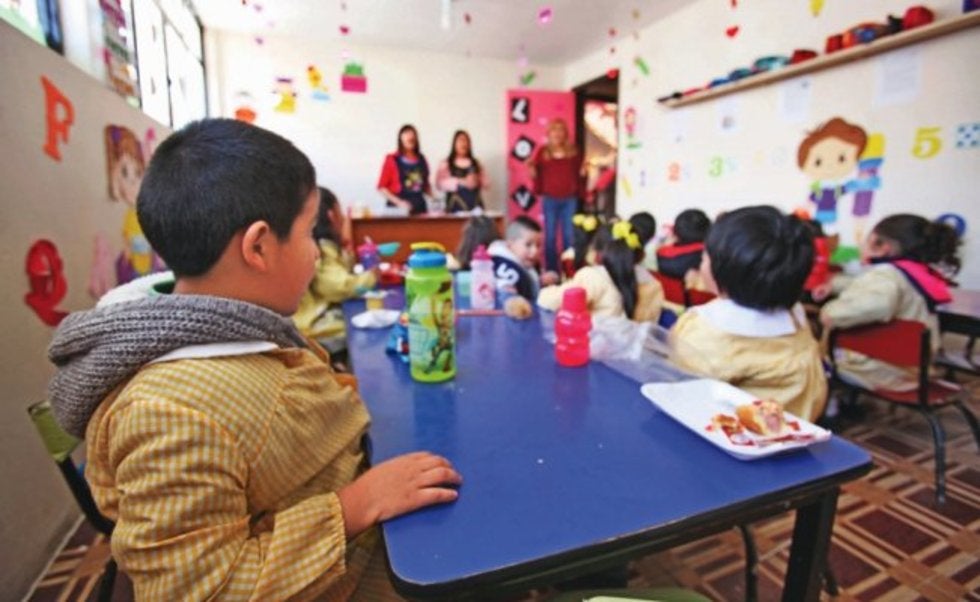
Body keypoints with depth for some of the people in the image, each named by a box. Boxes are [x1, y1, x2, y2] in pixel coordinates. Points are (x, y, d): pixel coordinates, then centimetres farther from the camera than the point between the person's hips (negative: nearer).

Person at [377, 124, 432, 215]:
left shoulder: (421, 159, 11)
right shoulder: (392, 160, -1)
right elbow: (381, 187, -1)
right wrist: (398, 202, -12)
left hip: (419, 206, 4)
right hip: (398, 208, -4)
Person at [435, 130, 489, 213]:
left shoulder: (475, 163, 16)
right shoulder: (445, 164, 6)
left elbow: (486, 184, 12)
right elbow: (440, 184, -9)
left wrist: (477, 181, -10)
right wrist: (462, 182, -16)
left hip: (475, 206, 3)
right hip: (456, 208, -3)